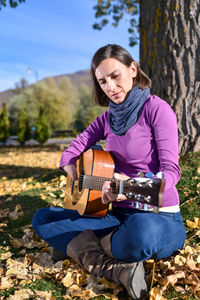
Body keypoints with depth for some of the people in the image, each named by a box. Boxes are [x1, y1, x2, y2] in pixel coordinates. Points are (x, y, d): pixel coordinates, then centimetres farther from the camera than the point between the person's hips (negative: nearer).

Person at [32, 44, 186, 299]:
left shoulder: (156, 108, -9)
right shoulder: (109, 117, 11)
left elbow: (170, 169, -18)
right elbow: (70, 153, 14)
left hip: (161, 219, -6)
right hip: (120, 215, 7)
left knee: (141, 232, -43)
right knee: (42, 218, -2)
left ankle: (86, 247, -8)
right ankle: (117, 270, -20)